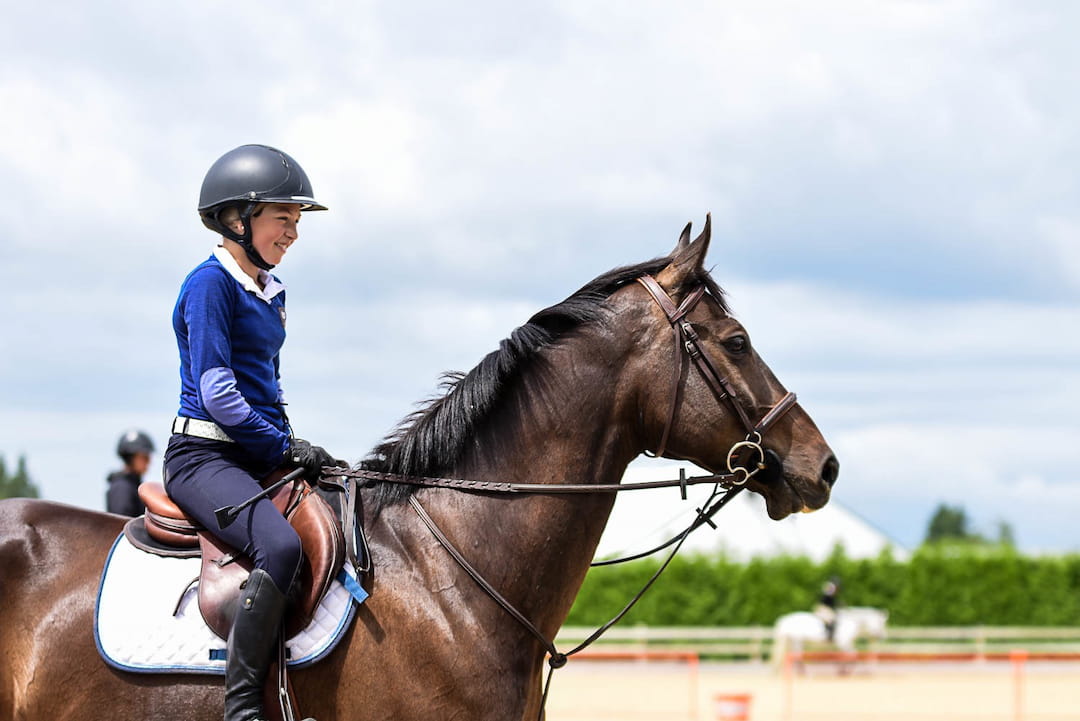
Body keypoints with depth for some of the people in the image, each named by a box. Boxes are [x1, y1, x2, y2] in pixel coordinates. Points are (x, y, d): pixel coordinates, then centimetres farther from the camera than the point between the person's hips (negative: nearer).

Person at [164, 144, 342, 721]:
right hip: (204, 455, -10)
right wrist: (285, 447, -12)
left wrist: (290, 447, 10)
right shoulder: (212, 283, -10)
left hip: (260, 455, 10)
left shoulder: (272, 293, 17)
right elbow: (216, 392, -16)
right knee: (280, 545, -34)